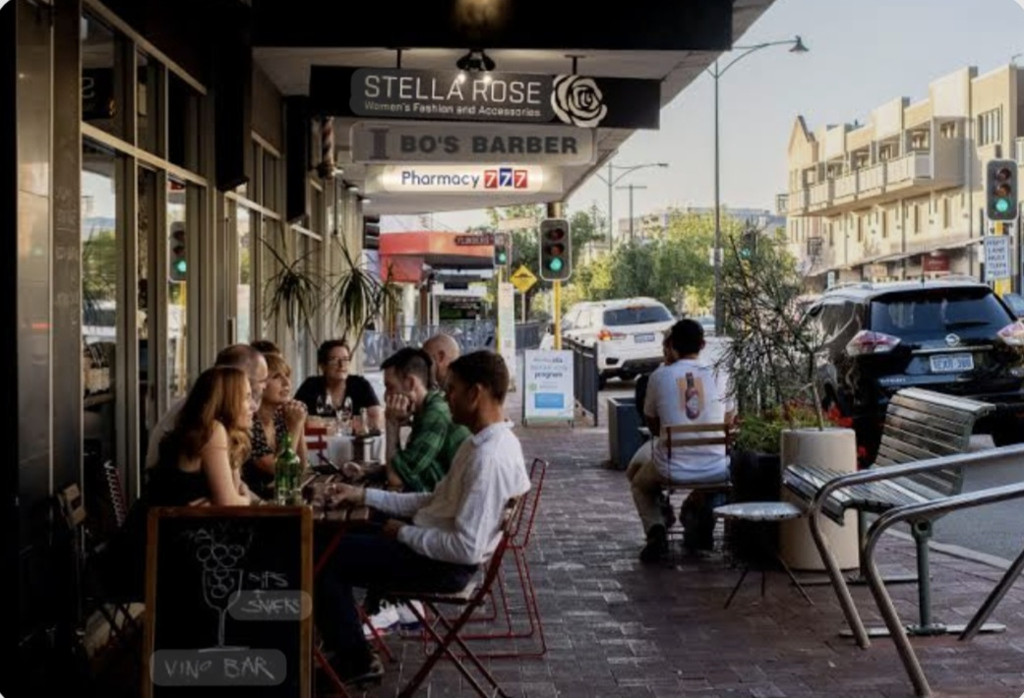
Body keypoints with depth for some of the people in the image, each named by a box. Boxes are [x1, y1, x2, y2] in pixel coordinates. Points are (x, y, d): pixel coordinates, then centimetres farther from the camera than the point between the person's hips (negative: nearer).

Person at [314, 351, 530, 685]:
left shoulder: (489, 458, -27)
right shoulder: (485, 442, 5)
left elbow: (467, 549, -29)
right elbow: (437, 502, 13)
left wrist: (405, 534, -15)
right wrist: (363, 494, 10)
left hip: (443, 566, -10)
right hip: (435, 547, 10)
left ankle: (354, 660, 14)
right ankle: (346, 647, 25)